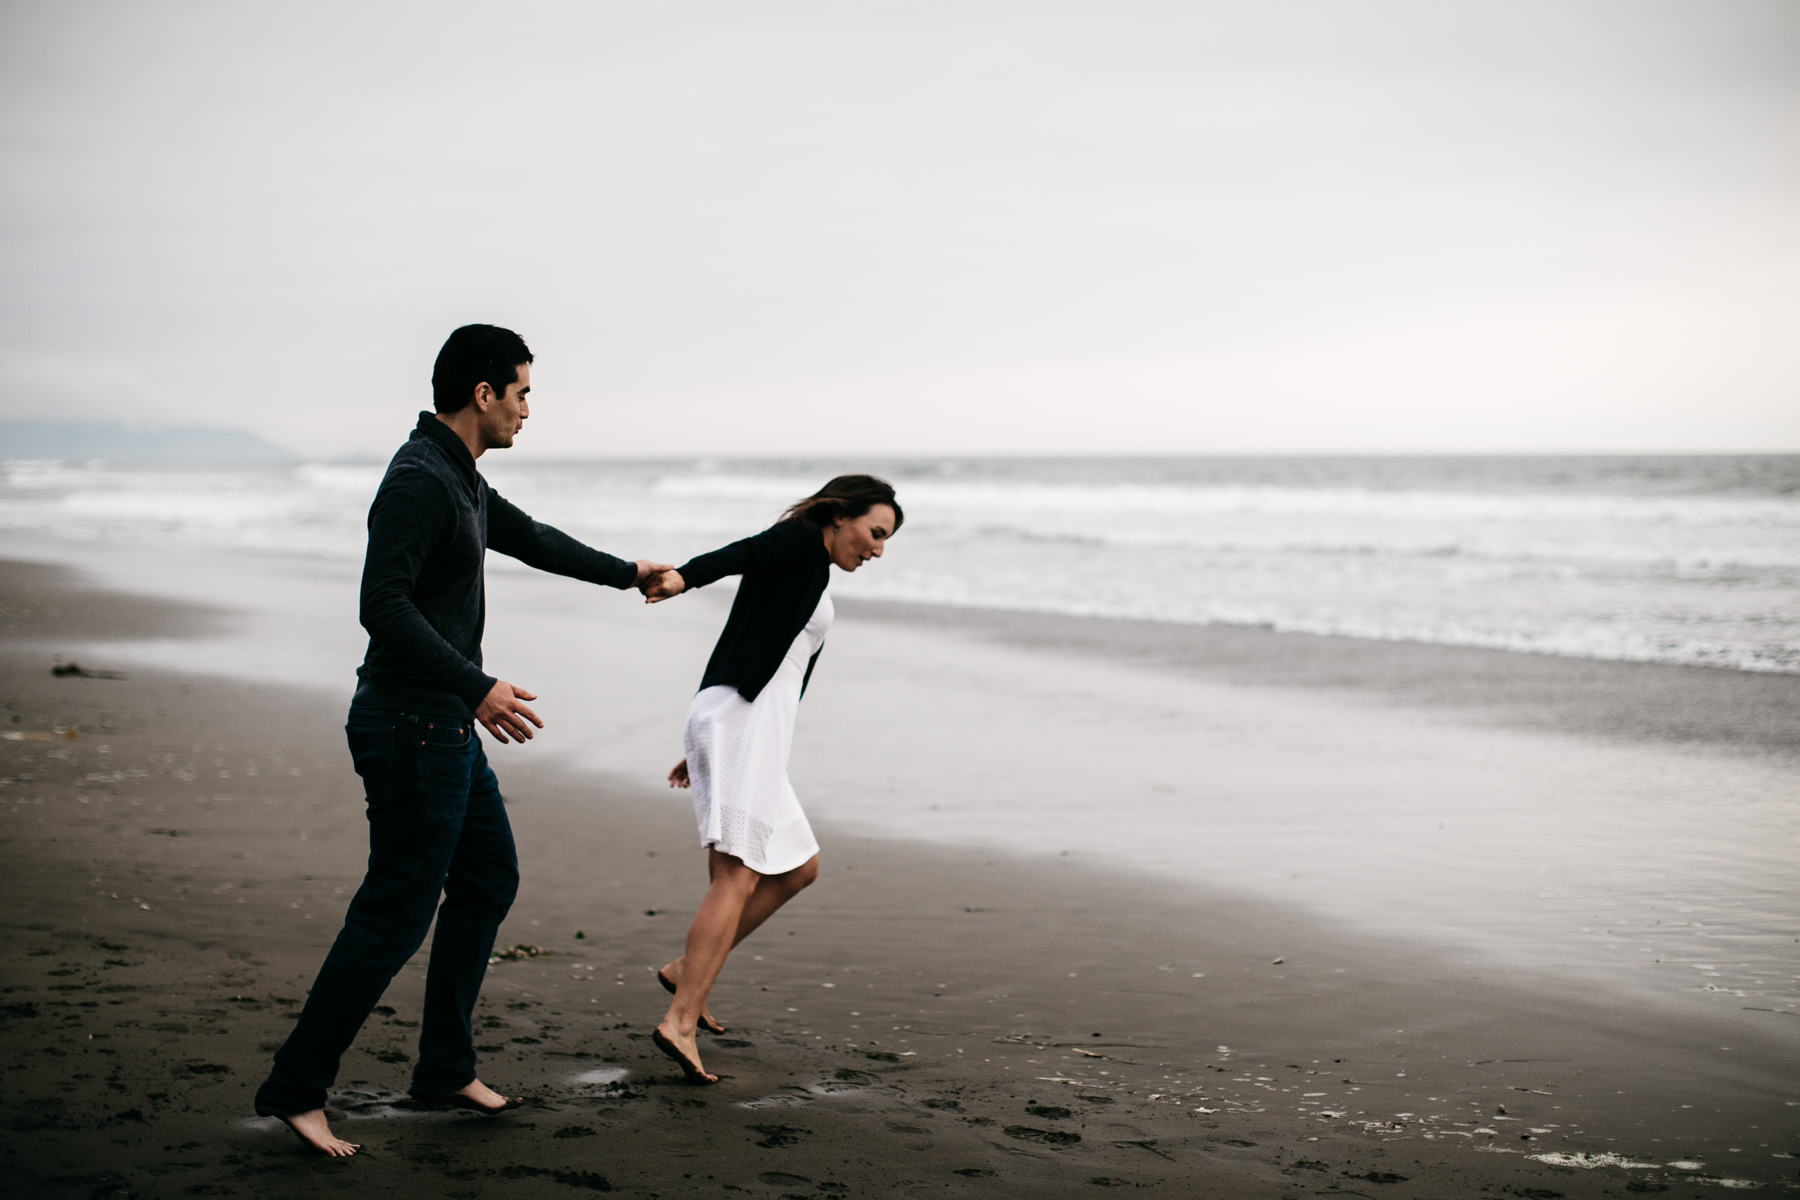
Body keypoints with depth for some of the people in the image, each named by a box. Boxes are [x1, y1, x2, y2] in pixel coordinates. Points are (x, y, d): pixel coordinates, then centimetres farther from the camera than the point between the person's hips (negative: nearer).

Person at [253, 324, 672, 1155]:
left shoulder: (460, 480, 13)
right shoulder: (418, 480, -19)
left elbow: (529, 539, 31)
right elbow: (383, 605, -28)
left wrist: (626, 574, 43)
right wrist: (476, 688, -31)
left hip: (446, 728, 11)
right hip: (411, 726, -11)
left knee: (488, 883, 17)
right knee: (396, 914, -6)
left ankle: (445, 1069, 26)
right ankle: (295, 1088, 2)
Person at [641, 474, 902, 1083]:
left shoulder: (810, 580, 27)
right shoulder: (799, 542, 1)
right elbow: (739, 553, -21)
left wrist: (702, 751, 29)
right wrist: (682, 577, -42)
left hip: (750, 730, 10)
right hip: (740, 722, -10)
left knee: (798, 868, 14)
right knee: (739, 875, -16)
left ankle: (687, 969, 15)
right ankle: (680, 1022, -22)